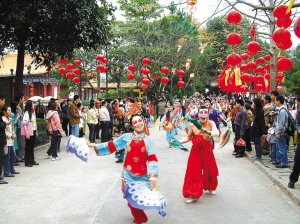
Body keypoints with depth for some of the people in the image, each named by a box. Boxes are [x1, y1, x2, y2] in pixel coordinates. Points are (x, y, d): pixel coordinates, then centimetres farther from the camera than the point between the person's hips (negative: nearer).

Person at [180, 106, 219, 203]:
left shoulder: (211, 123, -12)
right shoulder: (193, 125, -9)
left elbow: (217, 133, -30)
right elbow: (188, 138, 3)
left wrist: (208, 132, -48)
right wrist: (178, 141, -11)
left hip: (207, 150, 1)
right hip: (196, 151, -1)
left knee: (209, 170, 15)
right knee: (194, 172, -4)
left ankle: (210, 187, 44)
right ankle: (193, 194, 4)